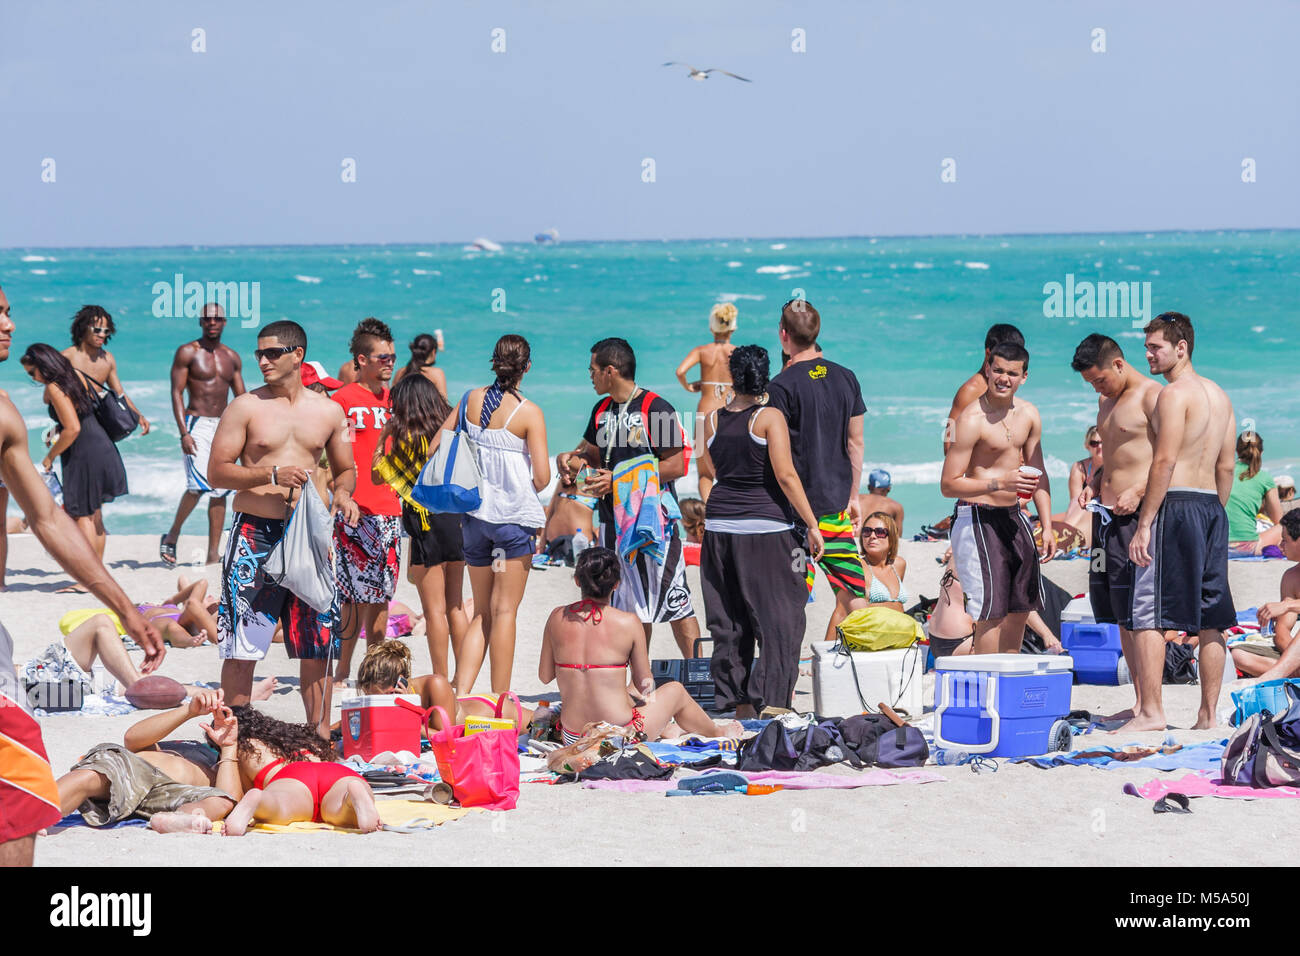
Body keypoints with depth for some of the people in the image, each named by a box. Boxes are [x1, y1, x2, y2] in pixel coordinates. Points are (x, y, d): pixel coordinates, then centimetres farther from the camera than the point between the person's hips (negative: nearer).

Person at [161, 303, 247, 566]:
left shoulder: (232, 357, 14)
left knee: (220, 490, 1)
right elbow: (176, 392, -6)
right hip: (197, 424, -5)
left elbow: (241, 398, 17)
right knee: (198, 485, -20)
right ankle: (172, 535, -1)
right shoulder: (187, 352, -1)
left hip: (223, 426, 5)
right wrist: (184, 433, -16)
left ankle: (213, 554, 3)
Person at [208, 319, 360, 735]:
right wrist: (273, 475, -15)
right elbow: (216, 472, -3)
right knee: (241, 646, -4)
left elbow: (345, 469, 21)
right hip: (255, 533, -3)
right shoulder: (245, 407, 1)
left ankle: (321, 734, 11)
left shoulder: (329, 411, 10)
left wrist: (342, 492, -2)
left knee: (318, 646, 3)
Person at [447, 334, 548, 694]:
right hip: (514, 515, -5)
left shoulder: (472, 400, 2)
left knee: (483, 612, 14)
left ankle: (460, 692, 2)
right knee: (505, 611, 1)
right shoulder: (529, 413, -11)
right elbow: (542, 476, -13)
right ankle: (500, 701, 3)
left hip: (474, 514, 5)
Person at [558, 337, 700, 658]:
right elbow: (595, 454, 27)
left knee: (673, 602, -7)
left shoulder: (655, 409, -10)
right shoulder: (602, 410, 13)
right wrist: (573, 458, 3)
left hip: (654, 519, -7)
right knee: (632, 608, 10)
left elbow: (676, 465, -15)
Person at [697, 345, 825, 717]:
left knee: (728, 618, 11)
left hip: (720, 523, 5)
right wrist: (811, 525, -12)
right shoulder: (769, 418, -10)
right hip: (766, 527, -5)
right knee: (779, 614, 1)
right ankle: (767, 698, -5)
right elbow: (785, 475, -15)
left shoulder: (713, 420, 4)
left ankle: (736, 699, 14)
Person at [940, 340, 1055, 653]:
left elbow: (1038, 474, 17)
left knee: (1020, 608, 11)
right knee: (990, 612, -10)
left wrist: (1047, 527, 11)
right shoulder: (972, 419, -16)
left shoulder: (1028, 415, 6)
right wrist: (999, 483, -26)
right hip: (978, 519, -8)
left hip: (1013, 516, 8)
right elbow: (948, 485, -17)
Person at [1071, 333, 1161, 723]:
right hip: (1106, 515, 9)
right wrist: (1092, 483, 14)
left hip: (1137, 514, -9)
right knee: (1118, 616, 10)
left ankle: (1150, 706, -7)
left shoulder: (1152, 396, -9)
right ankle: (1139, 701, 16)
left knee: (1141, 614, -9)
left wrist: (1137, 492, -22)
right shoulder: (1106, 401, 19)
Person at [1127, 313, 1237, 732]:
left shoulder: (1175, 394, -10)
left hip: (1176, 507, -9)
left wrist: (1144, 525, -17)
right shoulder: (1219, 395, 16)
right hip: (1212, 508, 9)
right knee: (1210, 618, 8)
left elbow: (1165, 461, -17)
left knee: (1148, 613, -6)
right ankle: (1208, 715, 9)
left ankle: (1151, 711, -11)